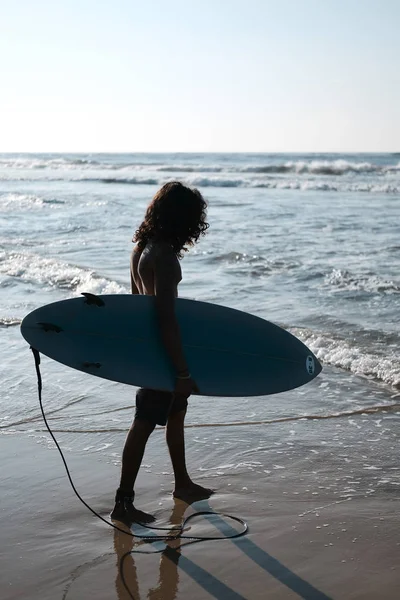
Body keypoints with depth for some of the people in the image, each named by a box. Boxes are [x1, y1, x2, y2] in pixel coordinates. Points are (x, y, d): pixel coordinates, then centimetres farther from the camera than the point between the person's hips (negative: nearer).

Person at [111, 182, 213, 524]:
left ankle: (182, 482, 38)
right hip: (163, 353, -10)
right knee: (145, 424, -1)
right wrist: (182, 372, -26)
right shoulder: (164, 257, -25)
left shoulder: (141, 246, 3)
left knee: (176, 412, 22)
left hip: (148, 345, 10)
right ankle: (123, 503, 9)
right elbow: (167, 319, -29)